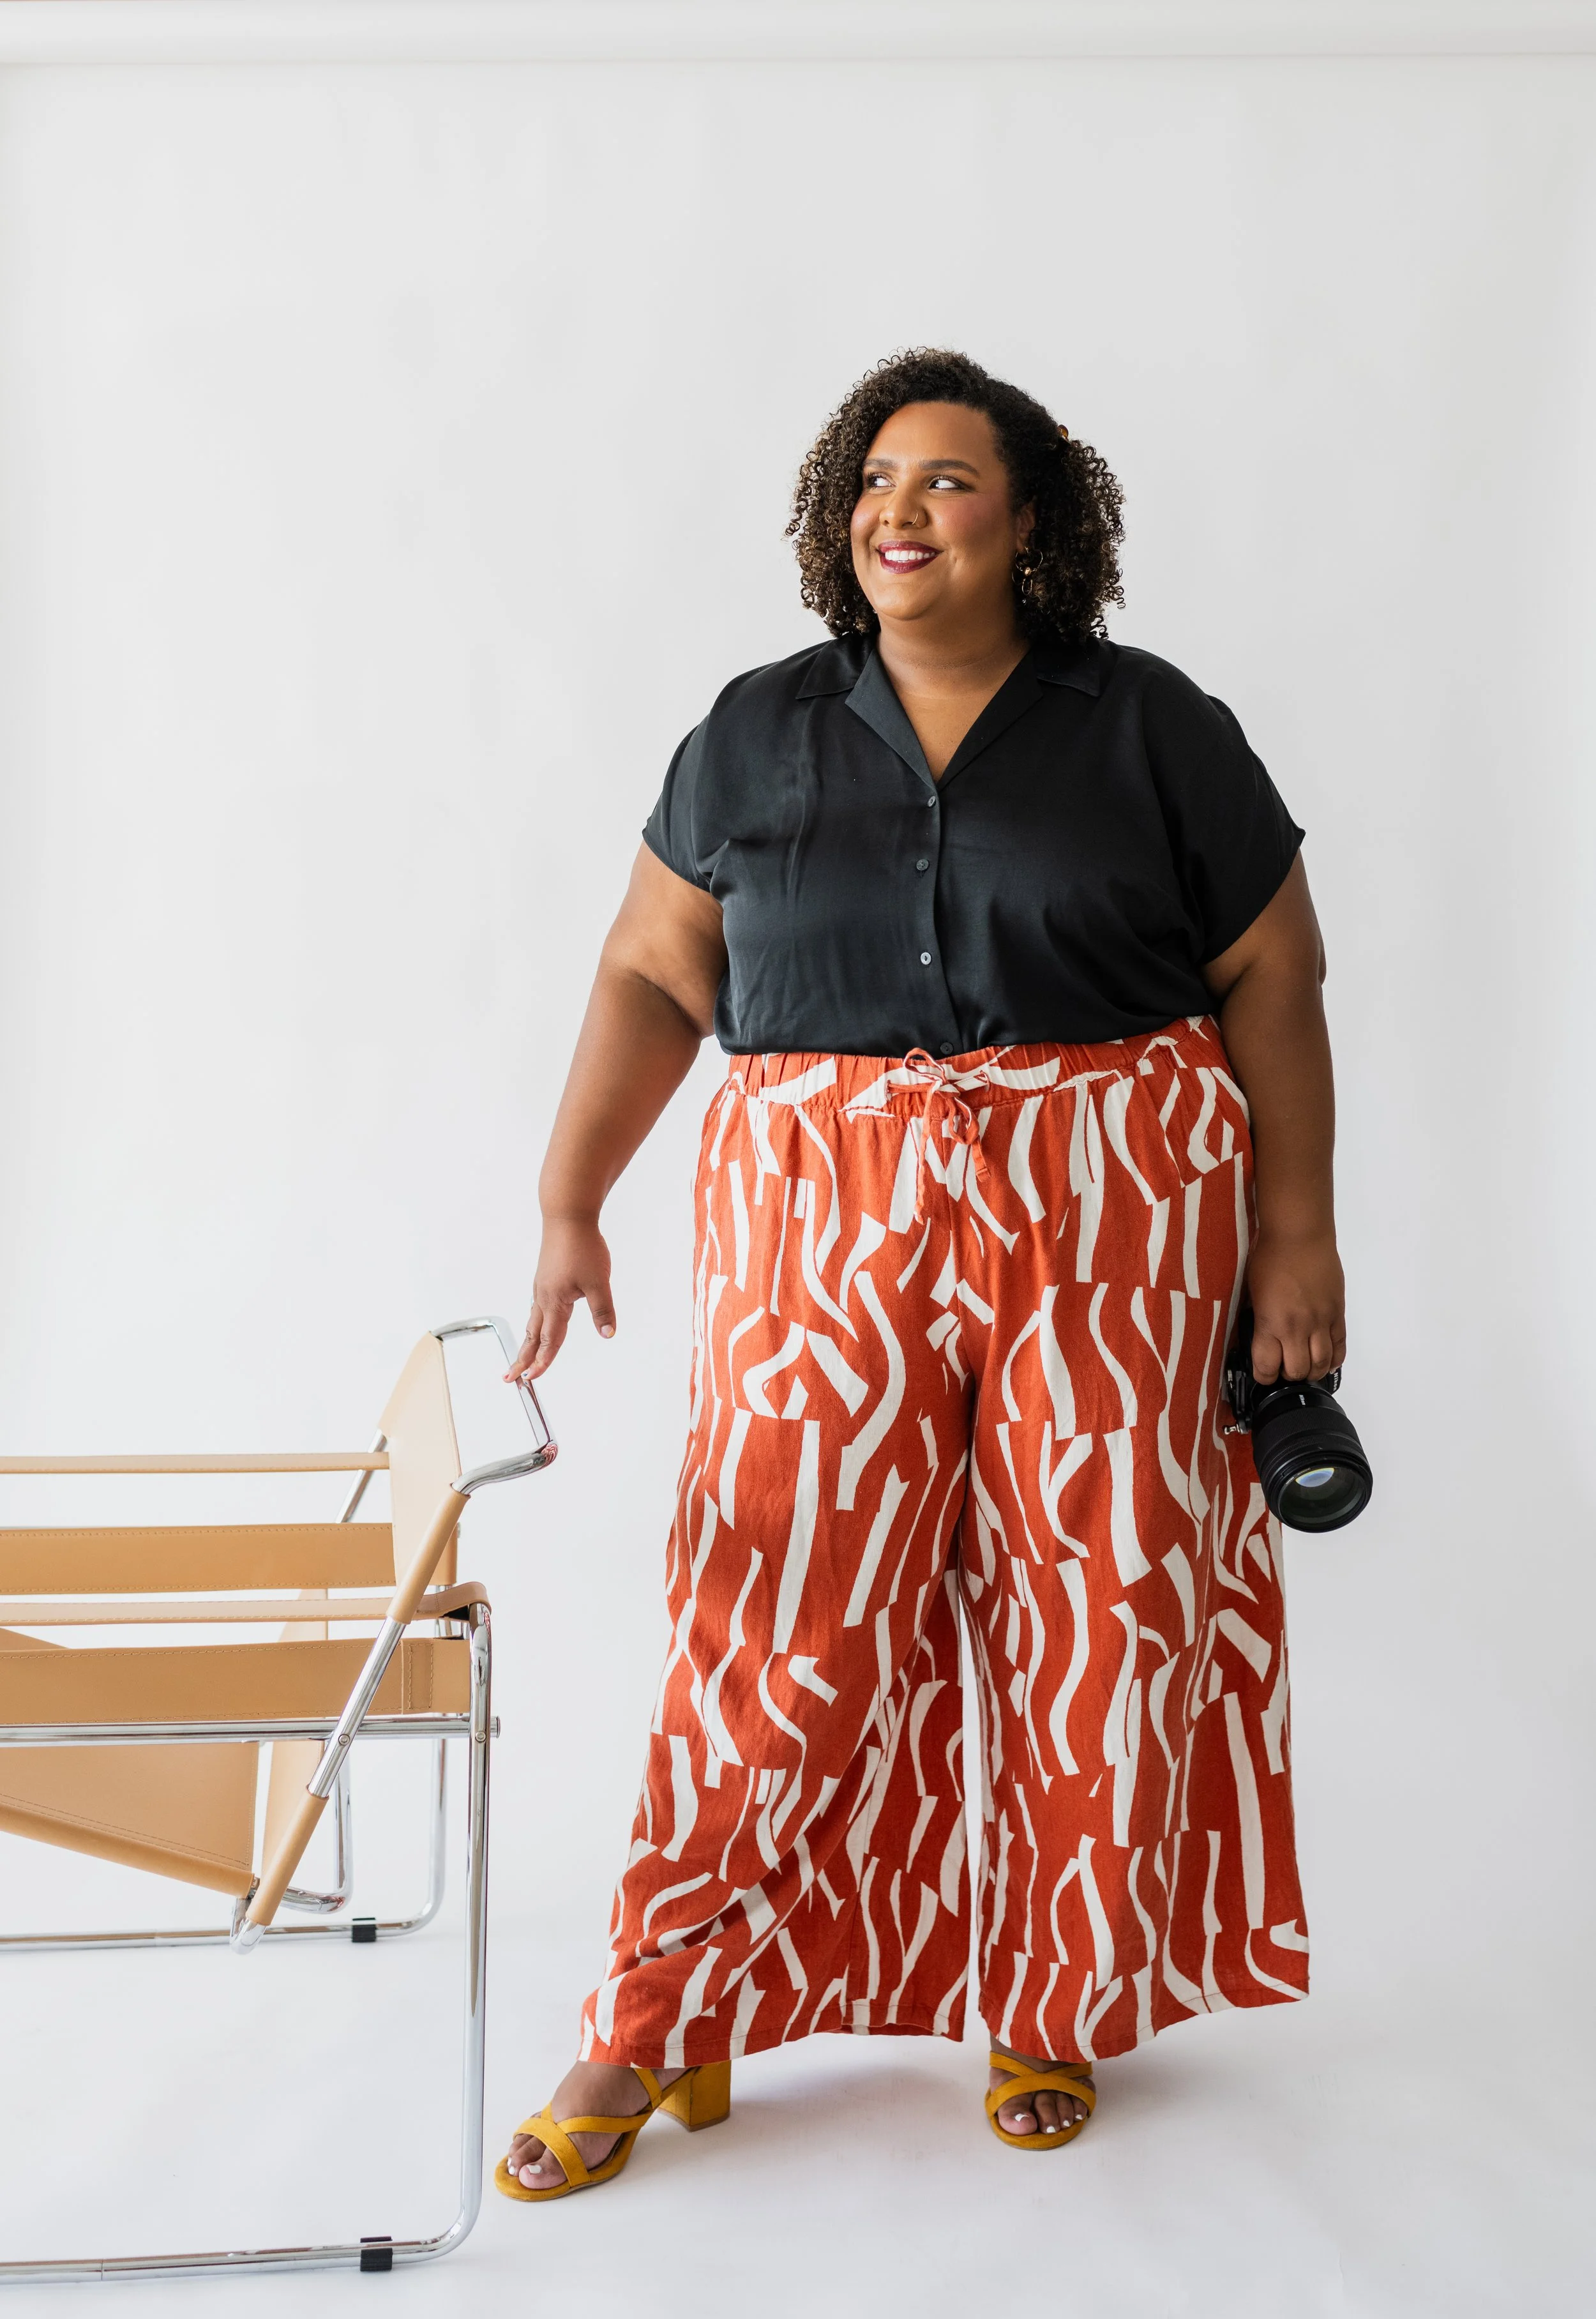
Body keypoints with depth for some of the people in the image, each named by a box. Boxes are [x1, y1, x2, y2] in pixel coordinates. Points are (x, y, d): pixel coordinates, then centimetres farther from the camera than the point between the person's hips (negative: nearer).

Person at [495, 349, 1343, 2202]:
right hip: (831, 1220, 1)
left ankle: (1061, 2012, 25)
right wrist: (569, 1201, -2)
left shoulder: (1151, 729, 3)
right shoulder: (759, 734, 7)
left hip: (1110, 1221, 0)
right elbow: (653, 977, 7)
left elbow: (1273, 980, 3)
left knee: (1099, 1599, 5)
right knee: (778, 1600, -1)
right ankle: (666, 2027, 14)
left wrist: (1299, 1233, -3)